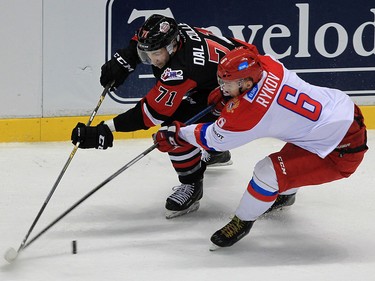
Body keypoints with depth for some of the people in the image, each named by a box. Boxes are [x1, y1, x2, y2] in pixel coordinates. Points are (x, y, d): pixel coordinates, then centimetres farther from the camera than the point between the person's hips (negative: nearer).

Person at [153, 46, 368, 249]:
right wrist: (226, 93, 16)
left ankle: (243, 222, 9)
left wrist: (177, 134, 6)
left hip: (343, 151, -9)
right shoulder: (267, 64, -6)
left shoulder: (249, 110, -24)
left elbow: (214, 139, -7)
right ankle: (285, 194, 59)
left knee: (269, 171, -14)